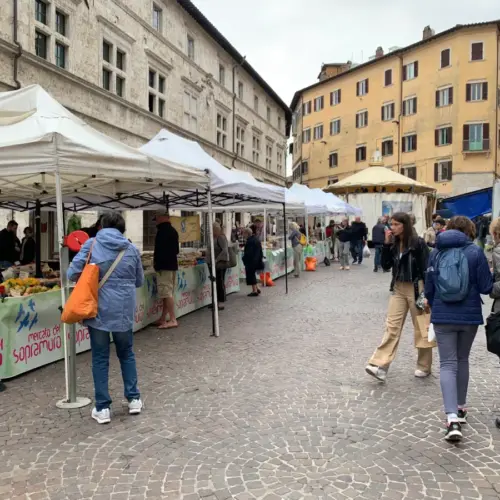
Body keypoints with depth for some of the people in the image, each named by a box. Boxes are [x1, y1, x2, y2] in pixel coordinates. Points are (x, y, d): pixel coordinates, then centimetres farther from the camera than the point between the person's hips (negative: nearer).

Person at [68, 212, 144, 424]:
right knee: (126, 353, 19)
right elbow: (139, 281, 12)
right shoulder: (131, 249, 3)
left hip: (98, 309, -2)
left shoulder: (91, 244, -3)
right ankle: (133, 399, 22)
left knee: (100, 358, 7)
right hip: (124, 310, 2)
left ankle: (102, 408, 11)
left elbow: (72, 274, -7)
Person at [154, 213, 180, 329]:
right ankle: (163, 319, 15)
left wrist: (155, 261, -7)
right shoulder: (173, 230, 16)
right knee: (168, 293, 10)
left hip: (164, 266, -10)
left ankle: (173, 320, -12)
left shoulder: (162, 230, -13)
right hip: (173, 264, 10)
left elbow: (159, 249, -18)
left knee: (166, 293, -10)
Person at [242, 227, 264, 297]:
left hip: (251, 260, -9)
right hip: (257, 260, 9)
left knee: (250, 275, -1)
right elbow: (260, 250, 14)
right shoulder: (256, 239, 9)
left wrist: (244, 259, -9)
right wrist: (260, 258, 19)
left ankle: (255, 291, 2)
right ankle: (257, 288, 21)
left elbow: (248, 252, -21)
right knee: (253, 274, 20)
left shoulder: (249, 241, -20)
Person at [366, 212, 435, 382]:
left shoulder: (418, 243, -11)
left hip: (416, 289, -5)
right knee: (391, 327, 0)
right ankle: (380, 366, -4)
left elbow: (426, 269, -11)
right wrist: (386, 244, -8)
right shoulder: (393, 244, 5)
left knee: (421, 328, 7)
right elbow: (386, 265, 1)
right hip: (398, 289, 5)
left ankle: (424, 366, 22)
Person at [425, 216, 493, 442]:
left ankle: (453, 418, -14)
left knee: (448, 364, 1)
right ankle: (460, 407, 32)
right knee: (462, 360, 20)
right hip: (469, 315, 0)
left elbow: (429, 288, 7)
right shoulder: (475, 252, -6)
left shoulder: (436, 252, 2)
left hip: (442, 316, 0)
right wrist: (492, 276, 16)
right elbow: (486, 287, -6)